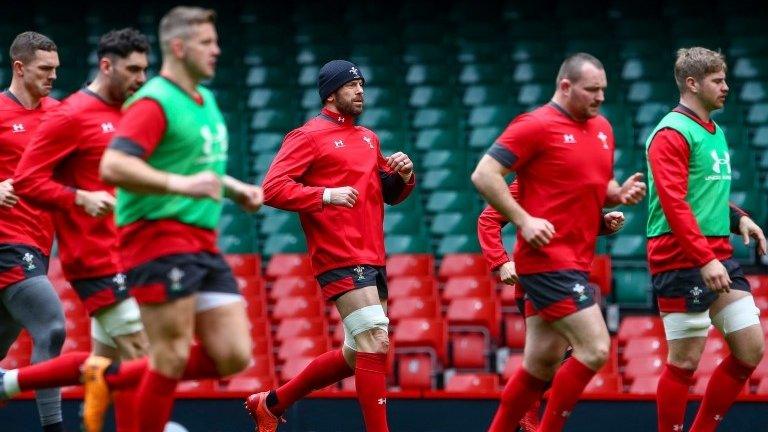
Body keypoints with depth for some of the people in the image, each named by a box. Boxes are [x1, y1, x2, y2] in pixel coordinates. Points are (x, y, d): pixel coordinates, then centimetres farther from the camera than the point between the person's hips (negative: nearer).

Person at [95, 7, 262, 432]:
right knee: (172, 359, -8)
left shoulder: (205, 100, 18)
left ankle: (113, 377, 14)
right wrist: (181, 184, -32)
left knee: (234, 355, 2)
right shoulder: (155, 102, -11)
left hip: (203, 245, 9)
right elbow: (113, 166, -24)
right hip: (159, 237, -9)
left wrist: (235, 188, 20)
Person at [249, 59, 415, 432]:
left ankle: (272, 402, 27)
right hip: (341, 260, -9)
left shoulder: (369, 138, 20)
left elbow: (389, 194, 27)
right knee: (375, 344, -18)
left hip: (373, 260, 9)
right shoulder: (310, 136, -3)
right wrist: (325, 195, -21)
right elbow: (272, 188, -11)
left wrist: (403, 176, 5)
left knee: (357, 355, 13)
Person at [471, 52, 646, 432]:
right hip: (548, 258, -8)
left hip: (574, 264, 8)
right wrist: (524, 220, -19)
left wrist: (621, 193, 4)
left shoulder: (602, 128, 14)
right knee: (595, 348, -15)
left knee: (541, 365, 10)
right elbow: (484, 175, -12)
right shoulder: (536, 126, -10)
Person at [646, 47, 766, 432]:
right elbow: (674, 203, -18)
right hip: (682, 260, -9)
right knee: (685, 361, -5)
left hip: (719, 257, 9)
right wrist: (705, 259, -24)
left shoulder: (714, 132, 18)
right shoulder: (672, 133, -10)